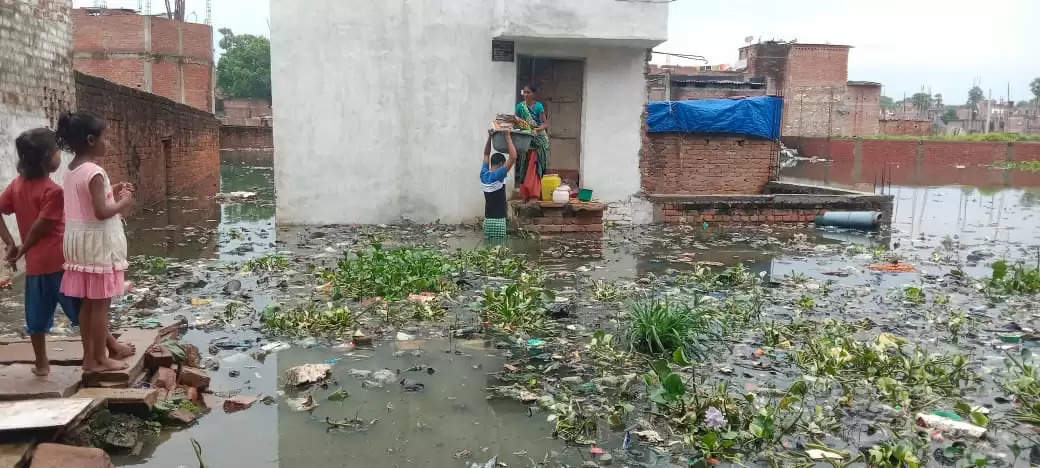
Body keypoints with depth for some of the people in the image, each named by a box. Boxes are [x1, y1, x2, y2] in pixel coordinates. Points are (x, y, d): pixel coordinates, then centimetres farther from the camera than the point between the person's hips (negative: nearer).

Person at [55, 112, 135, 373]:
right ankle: (99, 359, 9)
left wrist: (111, 193, 12)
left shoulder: (72, 171, 9)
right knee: (101, 303, 0)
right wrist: (123, 203, -8)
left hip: (80, 241, 9)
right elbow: (101, 212, -24)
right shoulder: (94, 172, -19)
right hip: (97, 242, -9)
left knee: (87, 303, 14)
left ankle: (89, 356, 22)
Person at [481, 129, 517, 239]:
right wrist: (508, 137, -11)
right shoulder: (498, 175, -13)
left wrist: (490, 137, 17)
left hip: (487, 220, 7)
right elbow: (513, 157, -20)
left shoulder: (484, 175, 5)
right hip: (498, 220, -7)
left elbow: (486, 154, 20)